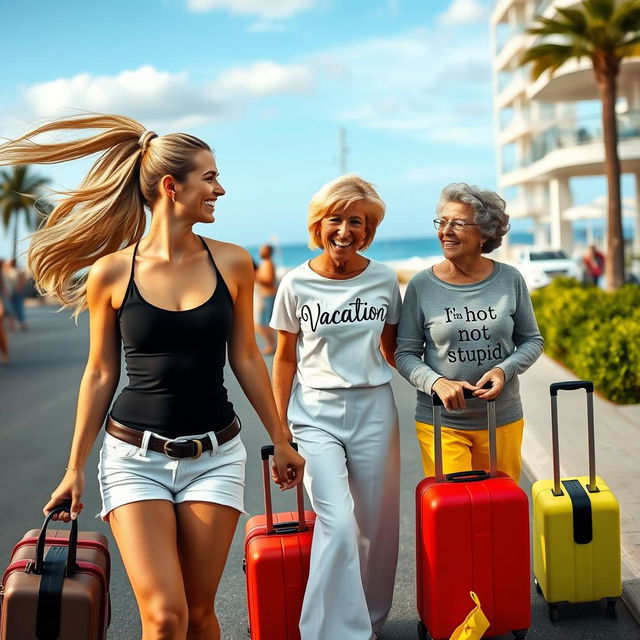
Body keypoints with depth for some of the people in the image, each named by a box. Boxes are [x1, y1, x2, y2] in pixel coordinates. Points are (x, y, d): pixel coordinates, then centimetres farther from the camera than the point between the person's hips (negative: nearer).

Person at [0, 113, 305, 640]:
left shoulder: (232, 263, -1)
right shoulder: (112, 272, -6)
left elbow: (245, 359, 8)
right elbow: (100, 375, 3)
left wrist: (280, 440, 12)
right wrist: (75, 468, 7)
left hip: (215, 455, 2)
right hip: (135, 456, -2)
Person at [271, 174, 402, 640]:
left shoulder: (384, 280, 2)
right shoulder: (297, 284, -2)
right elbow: (285, 359, 5)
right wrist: (279, 426, 4)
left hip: (373, 410, 2)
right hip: (315, 414, -2)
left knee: (375, 524, 7)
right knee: (337, 523, -14)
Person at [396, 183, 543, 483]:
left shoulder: (510, 279, 0)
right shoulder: (421, 286, -5)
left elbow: (532, 340, 8)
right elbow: (405, 354, -1)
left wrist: (504, 370, -11)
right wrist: (437, 382, -18)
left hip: (503, 420, 2)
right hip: (440, 423, -2)